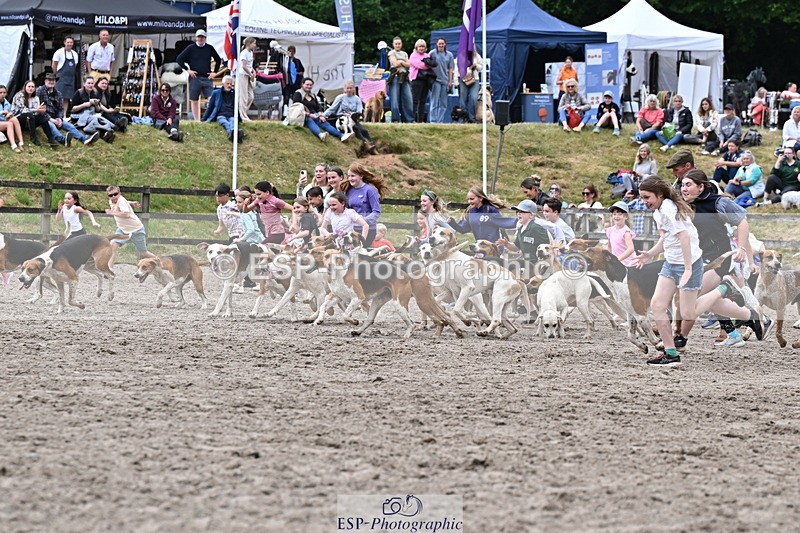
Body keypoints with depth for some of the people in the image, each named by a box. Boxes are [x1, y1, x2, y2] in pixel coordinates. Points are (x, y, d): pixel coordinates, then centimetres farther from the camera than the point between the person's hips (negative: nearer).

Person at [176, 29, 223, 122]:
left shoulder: (209, 48, 9)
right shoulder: (191, 48, 3)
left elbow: (218, 60, 22)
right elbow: (179, 59, 3)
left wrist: (215, 72, 12)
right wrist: (187, 70, -4)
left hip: (207, 78, 1)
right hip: (195, 78, -1)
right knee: (194, 100, 3)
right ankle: (197, 120, 10)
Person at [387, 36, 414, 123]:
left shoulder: (404, 54, 22)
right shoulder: (392, 53, 6)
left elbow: (409, 65, 10)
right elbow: (395, 63, -7)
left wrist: (400, 62, -3)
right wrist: (404, 63, 5)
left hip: (404, 78, 5)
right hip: (395, 77, -5)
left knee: (408, 99, -4)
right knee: (395, 100, -8)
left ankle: (409, 119, -3)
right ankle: (396, 119, -5)